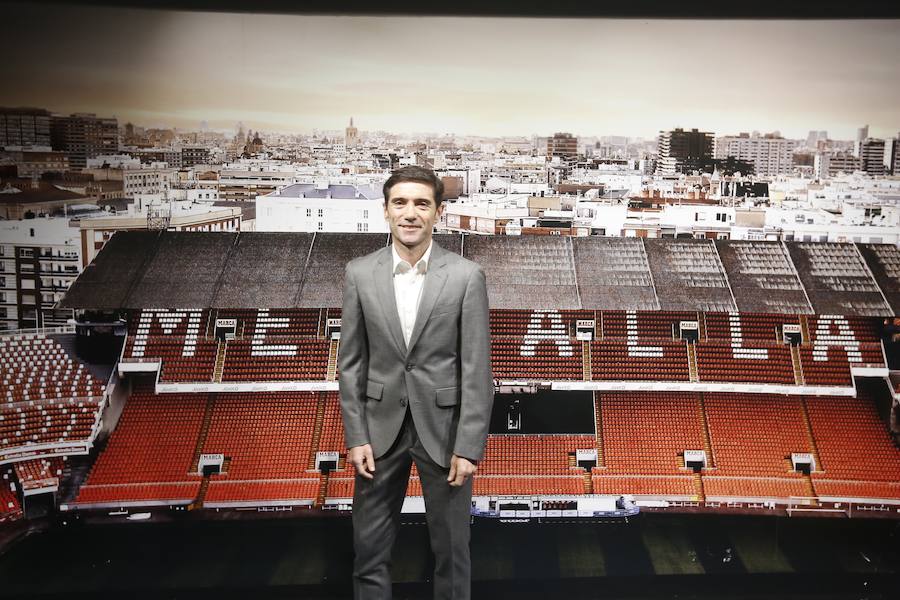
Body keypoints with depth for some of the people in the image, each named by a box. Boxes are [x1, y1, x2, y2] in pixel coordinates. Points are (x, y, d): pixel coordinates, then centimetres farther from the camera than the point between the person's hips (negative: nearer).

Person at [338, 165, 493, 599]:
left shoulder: (466, 276, -8)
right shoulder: (359, 273, -1)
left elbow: (477, 369, -8)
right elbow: (350, 362, 2)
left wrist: (469, 447, -11)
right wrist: (356, 437, -3)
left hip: (444, 427, -2)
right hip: (380, 428, 2)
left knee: (451, 546, 14)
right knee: (369, 546, 14)